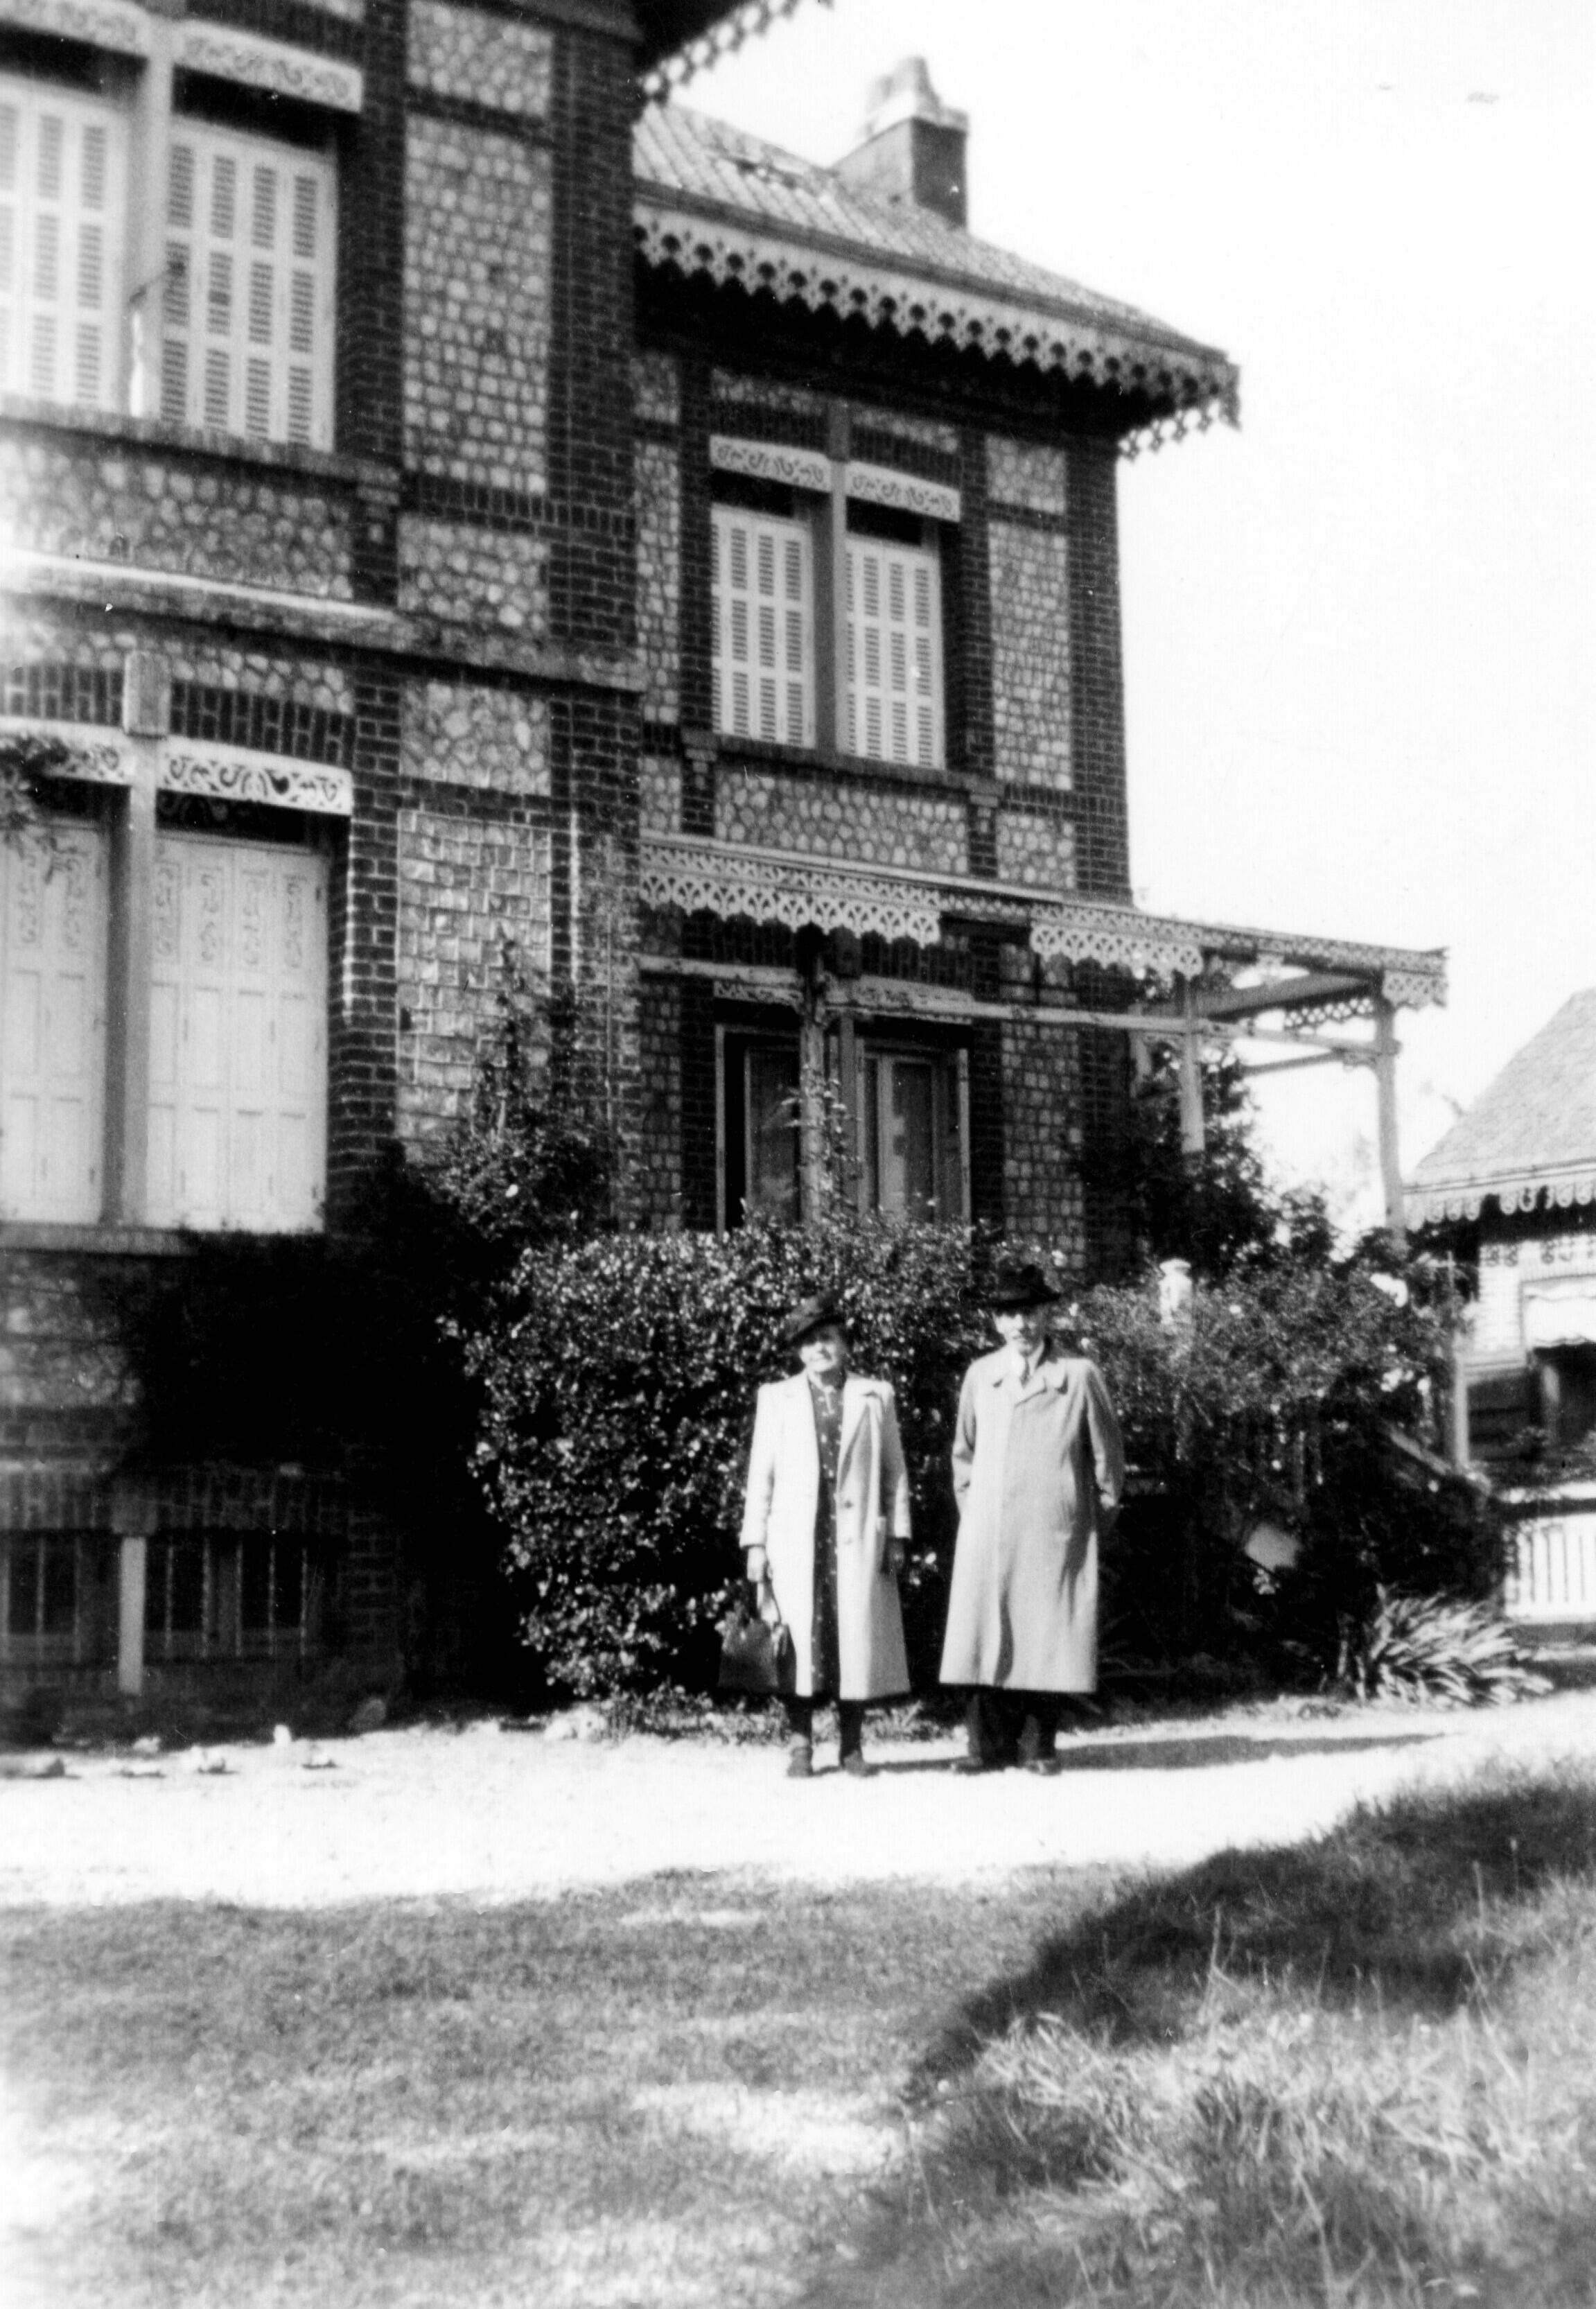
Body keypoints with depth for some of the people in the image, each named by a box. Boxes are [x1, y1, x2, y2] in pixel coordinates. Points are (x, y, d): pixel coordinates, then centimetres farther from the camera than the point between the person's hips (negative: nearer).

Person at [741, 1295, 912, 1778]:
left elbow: (894, 1471, 11)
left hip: (857, 1538, 0)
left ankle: (852, 1746, 9)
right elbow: (761, 1473, 9)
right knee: (800, 1639, -3)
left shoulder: (875, 1397, 12)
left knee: (856, 1637, -1)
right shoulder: (776, 1398, 12)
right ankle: (800, 1747, 3)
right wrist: (755, 1543, 2)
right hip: (796, 1540, 0)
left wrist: (897, 1536, 3)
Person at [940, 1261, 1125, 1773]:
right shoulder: (979, 1375, 10)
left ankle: (1039, 1744, 8)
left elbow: (1107, 1451, 8)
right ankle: (991, 1744, 6)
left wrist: (1102, 1512, 10)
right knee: (987, 1634, -1)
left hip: (1055, 1532, -2)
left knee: (1047, 1635, -1)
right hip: (987, 1532, 2)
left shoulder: (1079, 1375, 1)